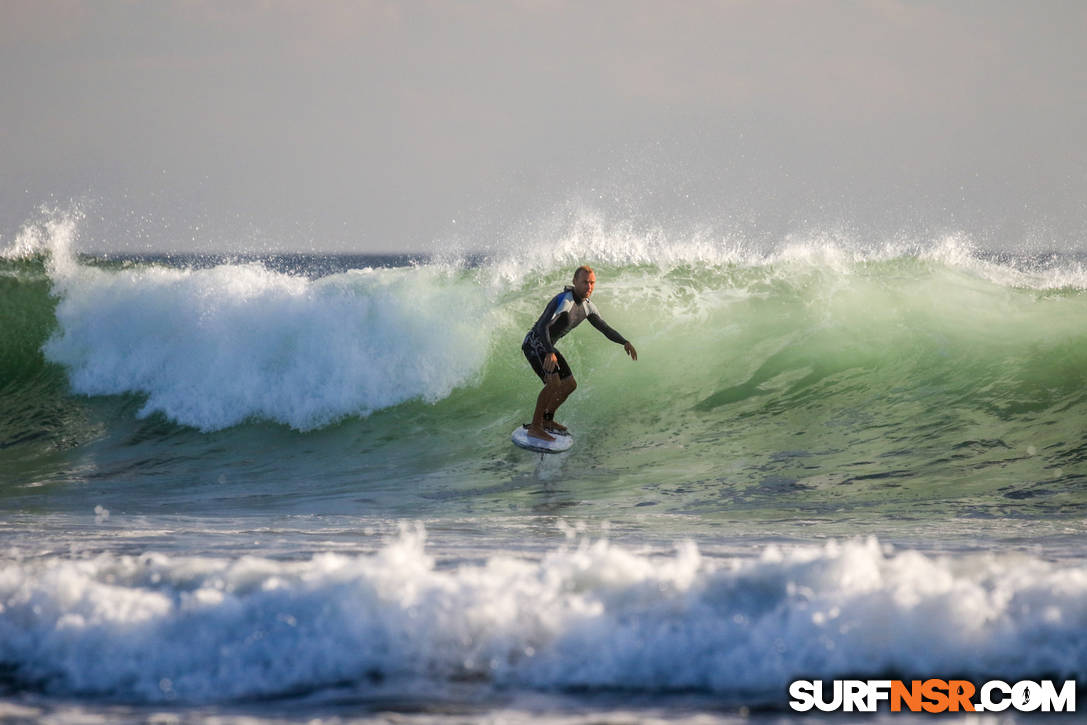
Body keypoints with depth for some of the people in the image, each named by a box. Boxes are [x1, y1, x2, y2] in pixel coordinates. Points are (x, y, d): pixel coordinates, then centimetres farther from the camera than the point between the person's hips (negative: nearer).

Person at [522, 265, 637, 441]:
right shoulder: (564, 301, -27)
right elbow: (543, 326, -37)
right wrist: (549, 353, -51)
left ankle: (547, 419, 31)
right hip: (534, 343, -10)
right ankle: (534, 427, -21)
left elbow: (605, 328, 15)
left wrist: (625, 342, -1)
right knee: (554, 383, -27)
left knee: (570, 385, 14)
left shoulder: (587, 307, 3)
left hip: (548, 347, 10)